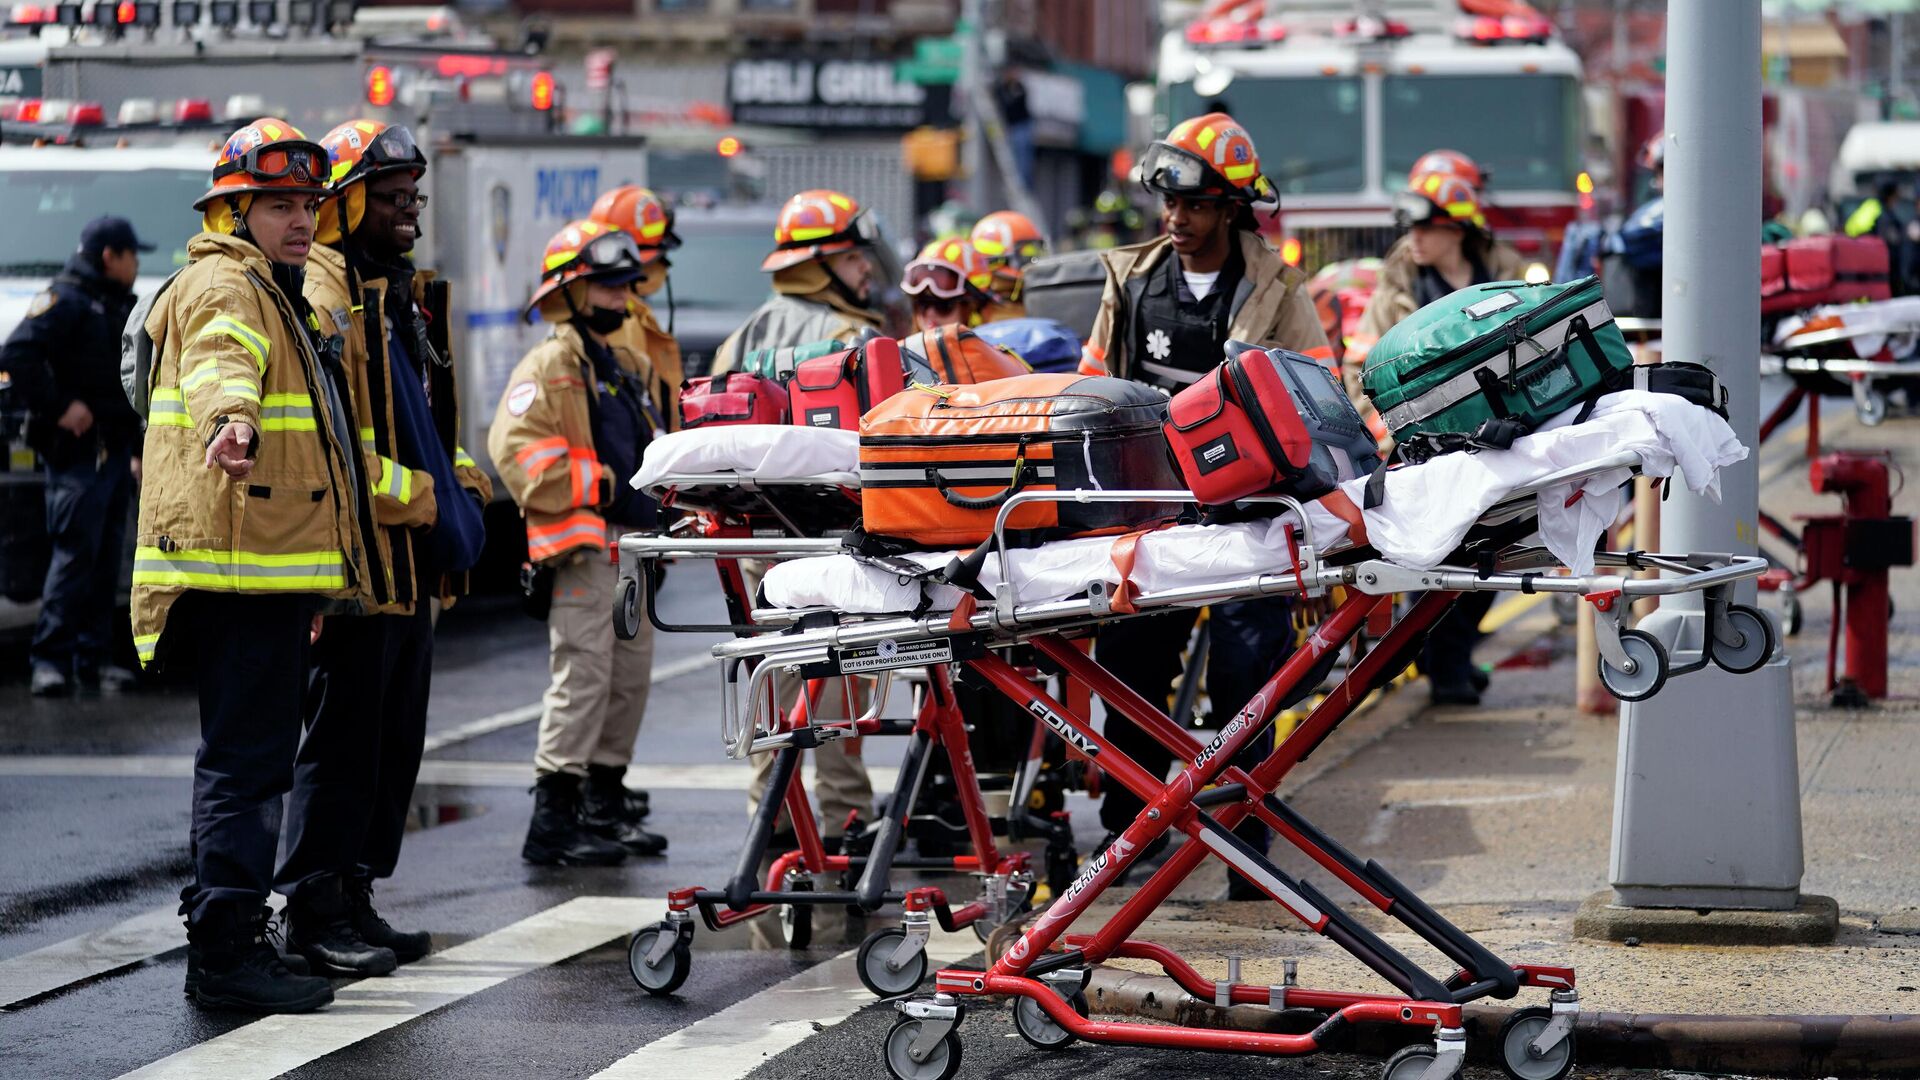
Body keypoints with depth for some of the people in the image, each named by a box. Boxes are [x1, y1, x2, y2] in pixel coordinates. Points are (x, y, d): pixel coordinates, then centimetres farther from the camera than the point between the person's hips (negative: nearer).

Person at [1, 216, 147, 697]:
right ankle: (51, 659, -11)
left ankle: (93, 657, 12)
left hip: (115, 453, 9)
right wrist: (58, 408, -21)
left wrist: (136, 450, 23)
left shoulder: (122, 306, 20)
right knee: (76, 554, -12)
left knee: (107, 557, 8)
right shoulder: (65, 301, -9)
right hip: (77, 453, -9)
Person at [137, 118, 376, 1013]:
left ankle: (224, 934, 25)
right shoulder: (225, 286, -8)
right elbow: (220, 357, -34)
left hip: (268, 569, 11)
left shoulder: (271, 293, 25)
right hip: (243, 568, -11)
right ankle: (226, 954, -12)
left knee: (244, 755, 16)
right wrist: (228, 419, -56)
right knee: (248, 758, -12)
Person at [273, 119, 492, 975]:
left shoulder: (403, 297, 20)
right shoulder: (323, 298, -12)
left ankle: (353, 897, 20)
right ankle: (313, 911, -1)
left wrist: (459, 489, 14)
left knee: (396, 741, 13)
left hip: (410, 565, 10)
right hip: (359, 559, -10)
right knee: (343, 738, -6)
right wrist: (417, 498, -19)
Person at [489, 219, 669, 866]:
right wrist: (602, 488, -20)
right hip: (583, 545, -9)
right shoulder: (550, 366, -7)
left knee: (631, 673, 11)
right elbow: (515, 449, -19)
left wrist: (657, 505, 14)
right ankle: (552, 823, -13)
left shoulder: (623, 366, 22)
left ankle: (604, 805, 20)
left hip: (629, 543, 9)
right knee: (583, 673, -13)